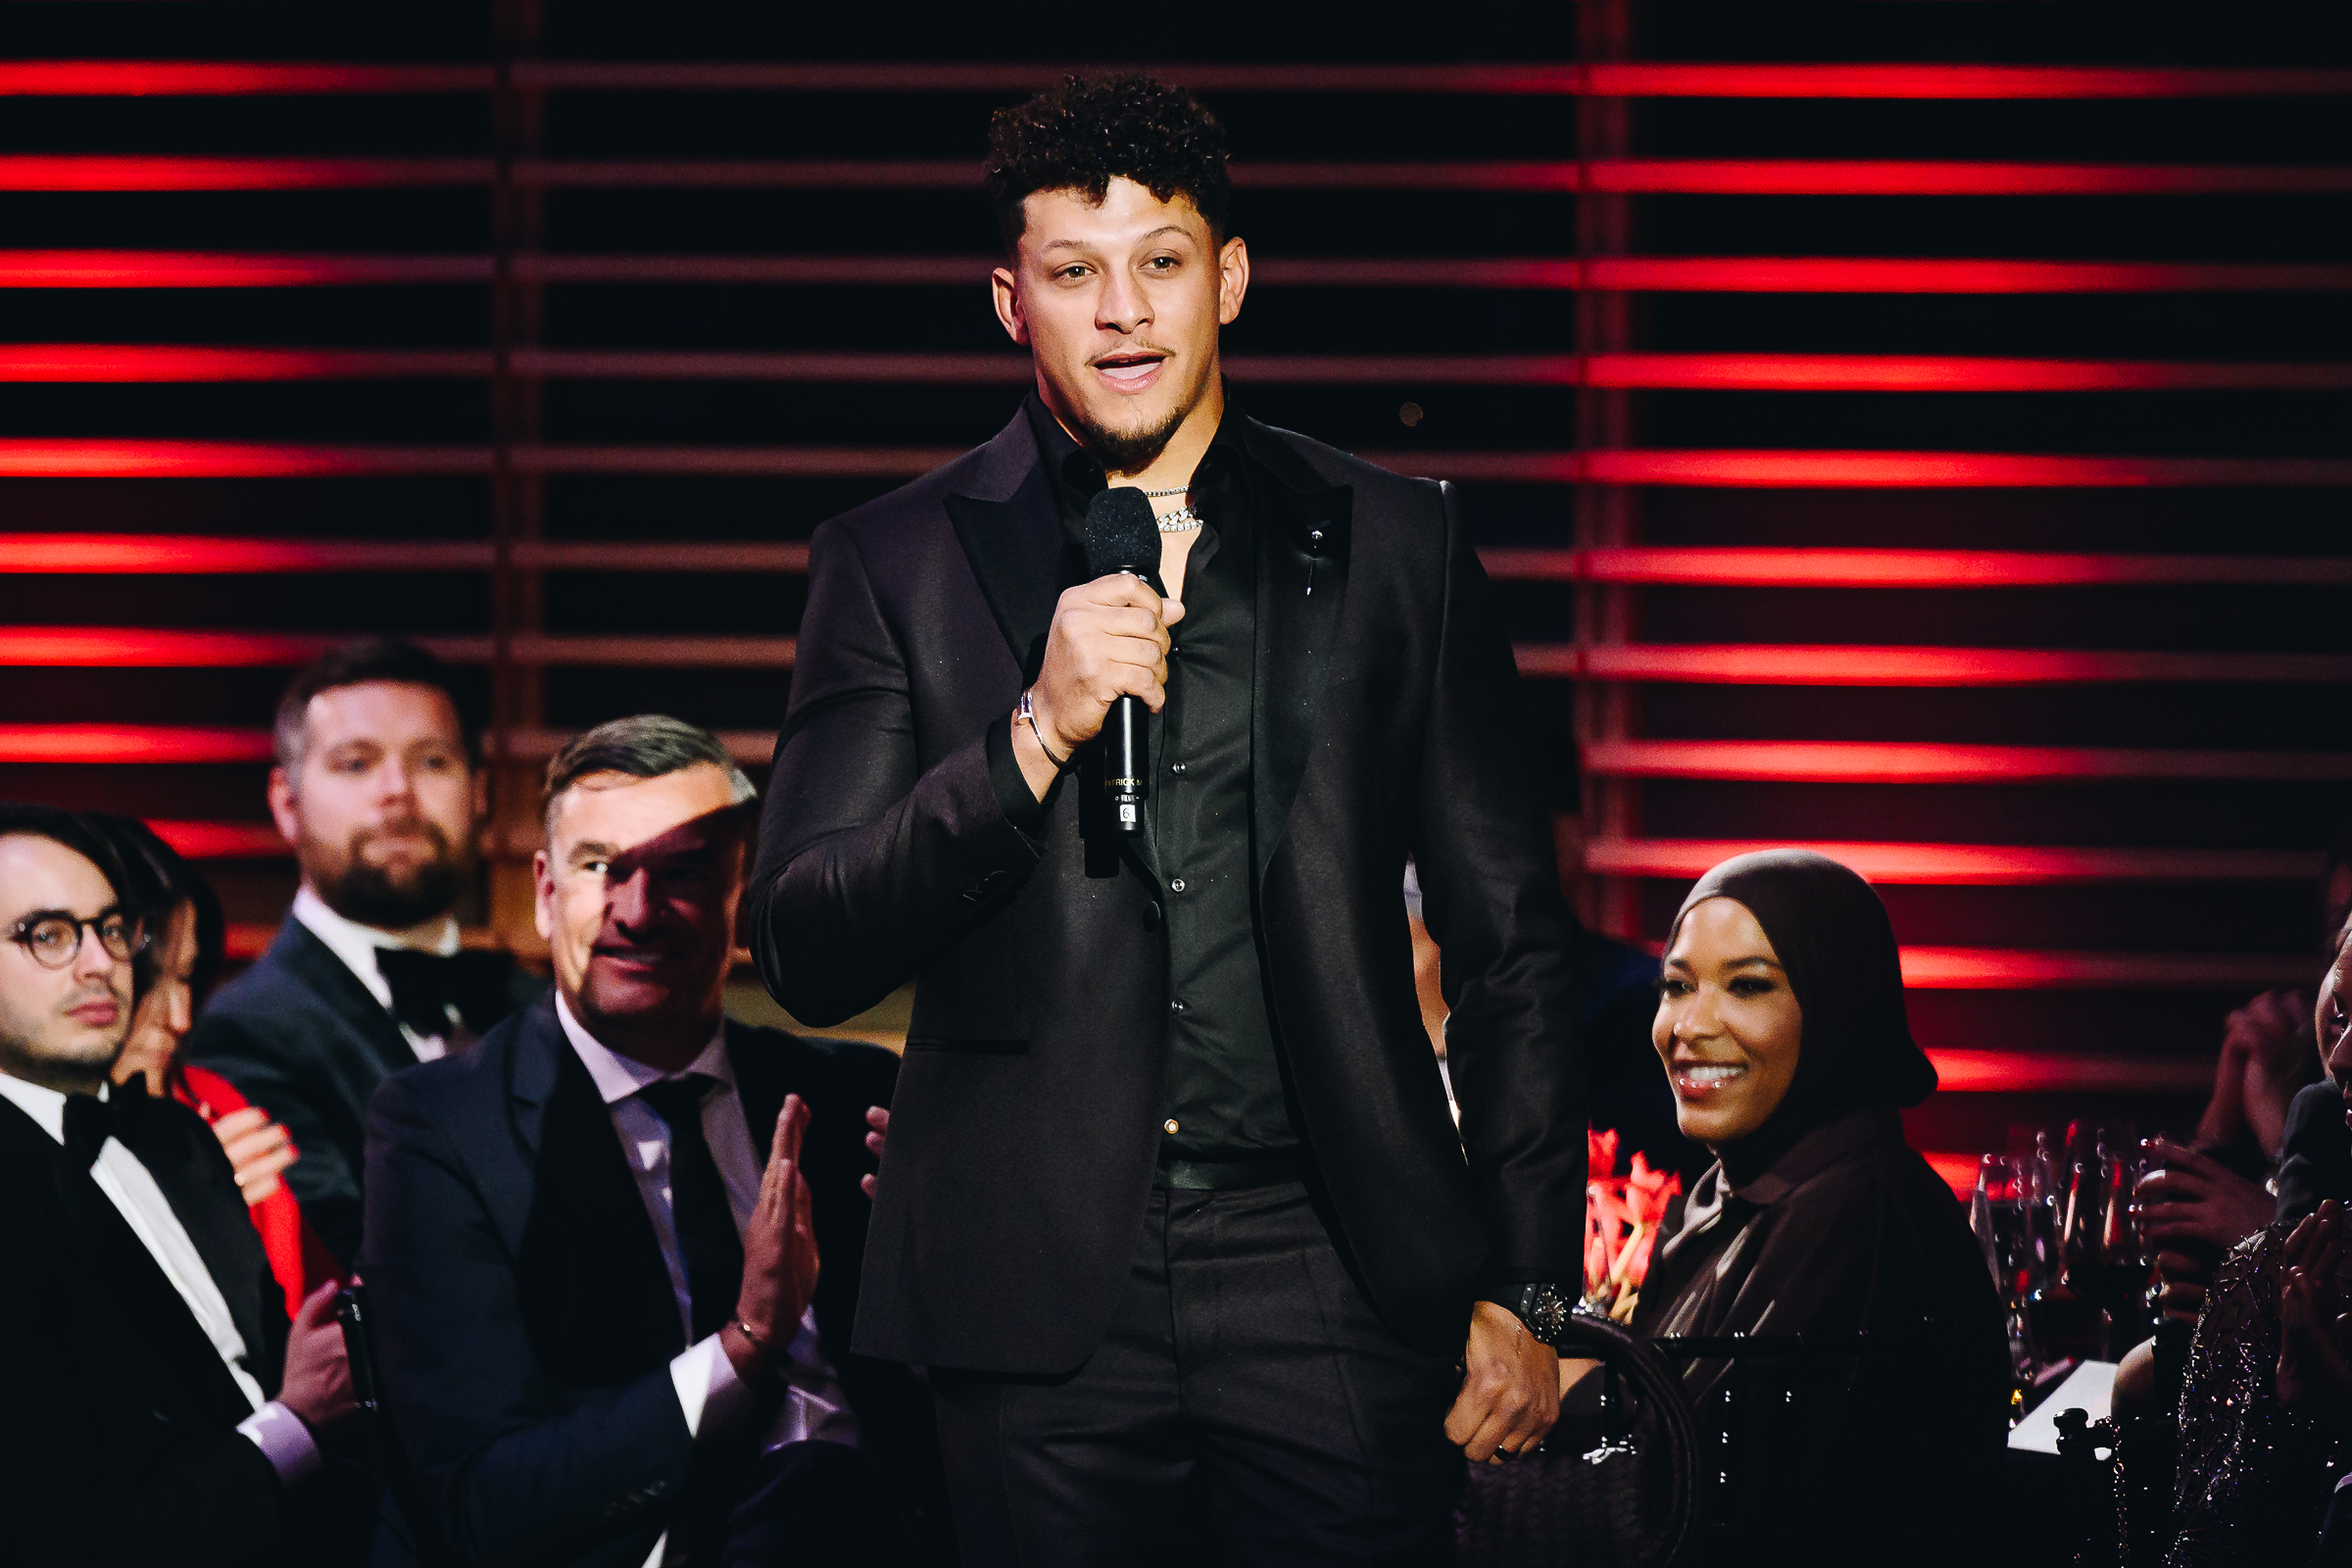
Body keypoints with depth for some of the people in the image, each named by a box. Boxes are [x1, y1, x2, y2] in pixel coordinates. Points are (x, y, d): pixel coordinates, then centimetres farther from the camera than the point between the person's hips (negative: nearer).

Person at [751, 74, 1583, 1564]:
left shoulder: (1398, 543, 9)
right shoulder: (897, 562, 6)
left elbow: (1511, 946, 12)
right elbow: (808, 954, -2)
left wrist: (1528, 1288, 6)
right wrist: (1036, 735, -15)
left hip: (1335, 1281, 0)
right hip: (1042, 1303, 0)